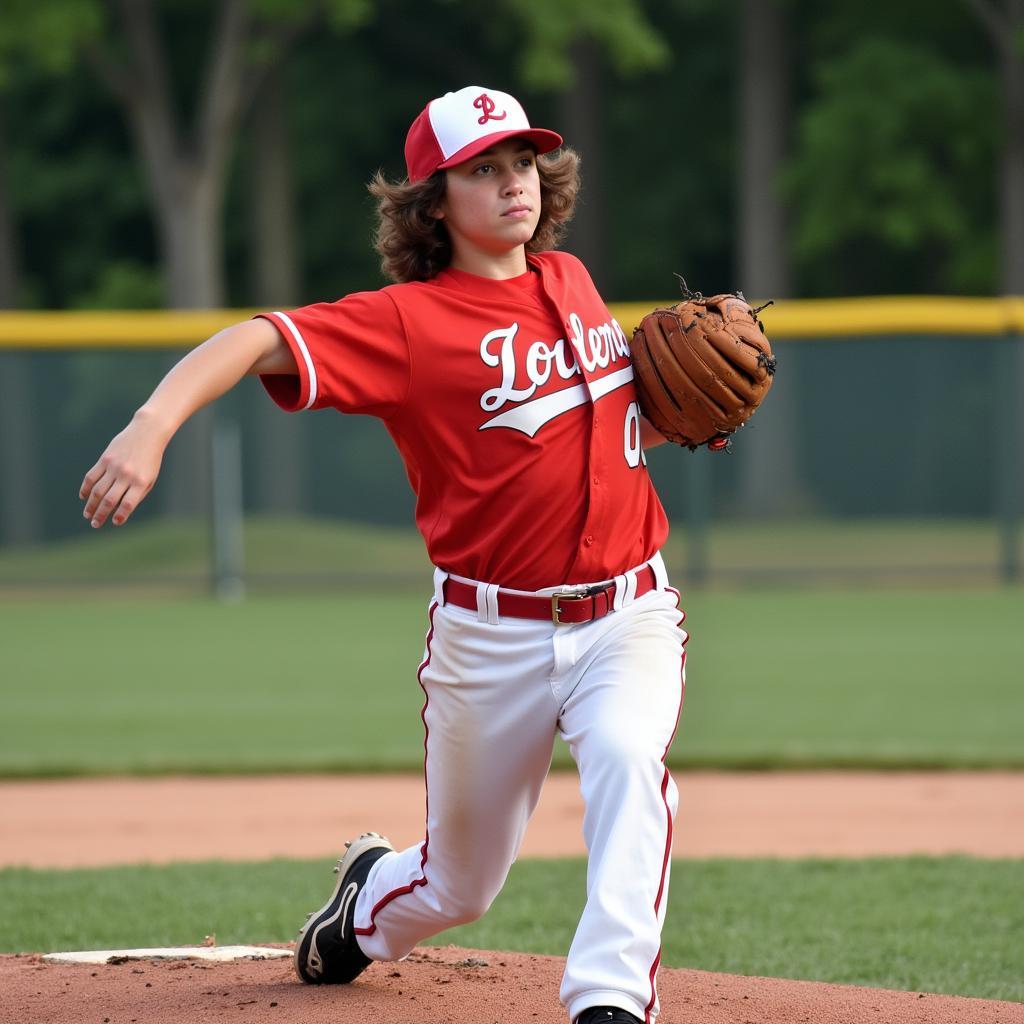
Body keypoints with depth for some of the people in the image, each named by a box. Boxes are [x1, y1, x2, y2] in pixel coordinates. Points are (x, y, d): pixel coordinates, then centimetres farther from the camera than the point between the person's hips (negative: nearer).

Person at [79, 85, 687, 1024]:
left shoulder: (570, 281, 7)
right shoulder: (407, 320, -12)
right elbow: (254, 341, -27)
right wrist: (151, 427, -45)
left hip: (626, 613, 2)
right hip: (491, 631, -2)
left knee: (627, 759, -32)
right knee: (460, 886, 13)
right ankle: (369, 900, 50)